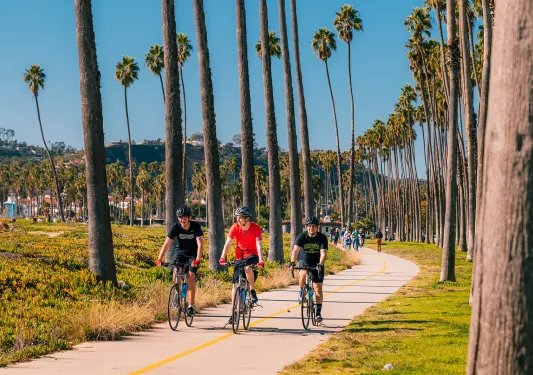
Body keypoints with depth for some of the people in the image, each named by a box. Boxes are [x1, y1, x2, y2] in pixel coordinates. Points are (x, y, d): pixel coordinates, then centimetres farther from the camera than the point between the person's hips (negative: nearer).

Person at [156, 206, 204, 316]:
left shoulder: (196, 226, -21)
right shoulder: (176, 227, -18)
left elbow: (200, 244, -29)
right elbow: (167, 244, -23)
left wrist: (198, 259, -43)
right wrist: (159, 259, -34)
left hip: (193, 254, -2)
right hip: (180, 252, 2)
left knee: (191, 276, -18)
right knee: (176, 272, -24)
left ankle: (191, 305, -10)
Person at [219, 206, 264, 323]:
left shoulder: (255, 228, -19)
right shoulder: (235, 227, -13)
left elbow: (259, 245, -26)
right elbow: (227, 244, -18)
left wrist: (261, 261, -39)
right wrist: (222, 258, -32)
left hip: (252, 254, -3)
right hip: (239, 255, 3)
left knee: (247, 267, -37)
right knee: (235, 283, -2)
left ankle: (252, 290, -12)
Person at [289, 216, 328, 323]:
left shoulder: (322, 238, -16)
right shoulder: (302, 237, -16)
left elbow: (323, 253, -27)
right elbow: (295, 250, -28)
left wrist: (320, 264, -45)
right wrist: (292, 262, -44)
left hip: (317, 264, 0)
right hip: (304, 261, 0)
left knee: (318, 289, -5)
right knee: (303, 274, -34)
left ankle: (318, 312, 1)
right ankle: (302, 292, -6)